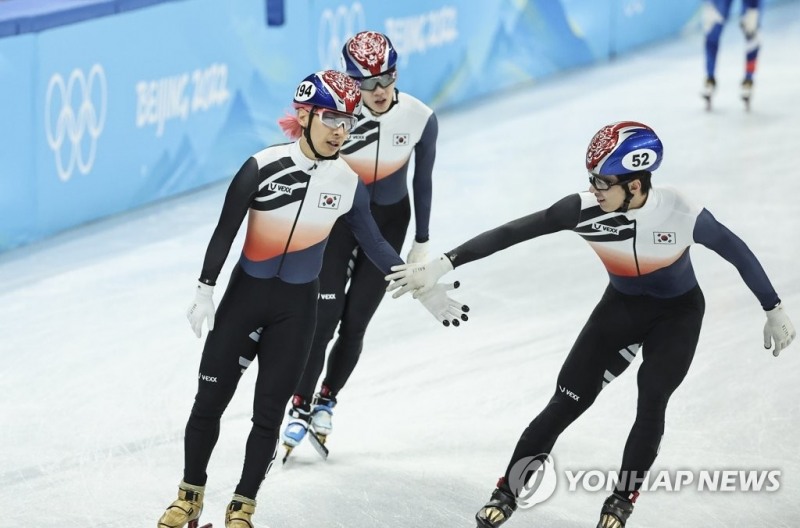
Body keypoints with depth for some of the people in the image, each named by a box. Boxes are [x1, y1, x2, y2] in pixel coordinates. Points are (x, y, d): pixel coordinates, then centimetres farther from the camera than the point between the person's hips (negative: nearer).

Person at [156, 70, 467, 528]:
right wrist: (206, 291, -12)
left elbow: (375, 246, 6)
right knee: (210, 400, 3)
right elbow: (225, 232, -9)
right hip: (245, 296, -2)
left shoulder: (348, 183, -4)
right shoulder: (263, 167, -16)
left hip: (297, 309, 2)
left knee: (269, 412, 3)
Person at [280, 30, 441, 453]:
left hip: (389, 221, 1)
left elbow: (422, 182, -4)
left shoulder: (421, 118, -19)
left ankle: (327, 400, 27)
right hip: (339, 214, -1)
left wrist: (422, 243, 2)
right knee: (324, 316, -7)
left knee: (355, 322, 4)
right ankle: (301, 407, 7)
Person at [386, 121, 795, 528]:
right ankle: (507, 491, 10)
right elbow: (510, 233, -28)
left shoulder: (680, 214, -32)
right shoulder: (584, 210, -27)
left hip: (677, 314, -2)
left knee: (651, 401, -17)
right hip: (621, 307, 2)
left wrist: (774, 311, -6)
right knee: (567, 402, -3)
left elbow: (736, 252, -16)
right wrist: (442, 266, -31)